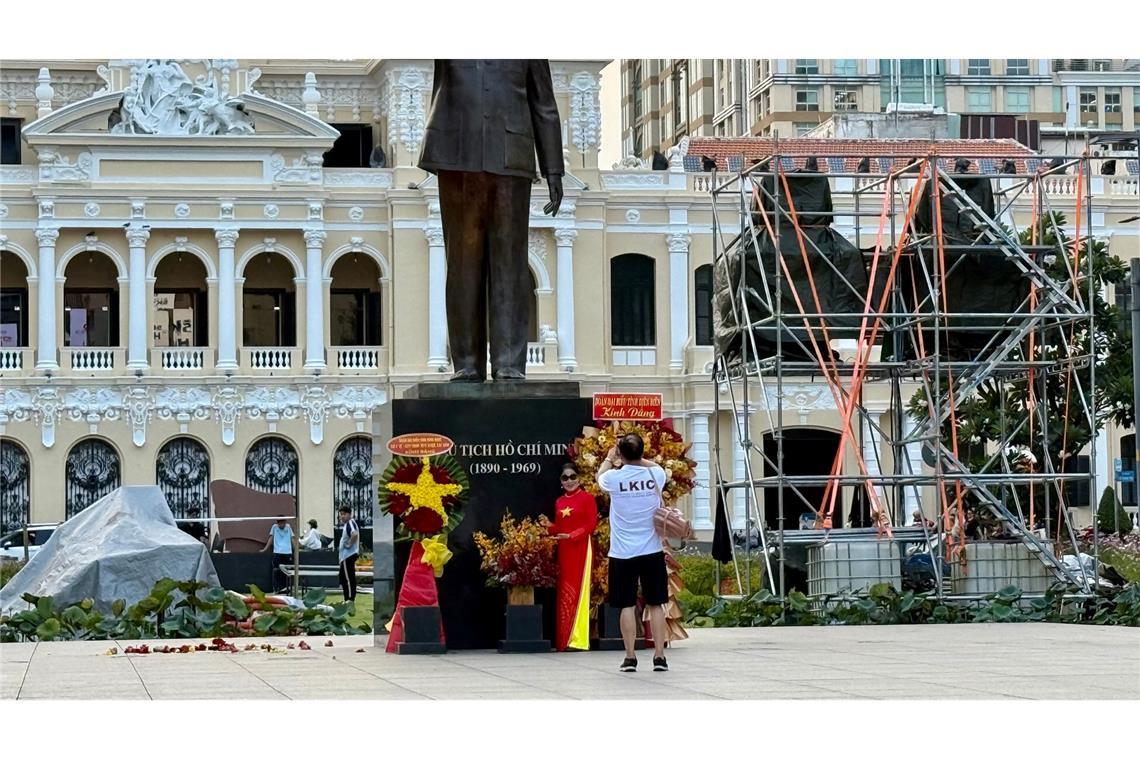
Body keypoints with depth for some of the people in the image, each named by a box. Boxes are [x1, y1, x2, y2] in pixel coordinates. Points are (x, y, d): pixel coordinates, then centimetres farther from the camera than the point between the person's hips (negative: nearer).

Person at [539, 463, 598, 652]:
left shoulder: (587, 499, -2)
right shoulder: (559, 502, 15)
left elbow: (591, 525, -9)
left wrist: (571, 536, -19)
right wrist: (549, 526, -3)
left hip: (580, 550, -6)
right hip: (563, 551, 6)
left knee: (577, 592, -8)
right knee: (564, 594, 4)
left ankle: (578, 639, -9)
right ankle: (564, 640, 5)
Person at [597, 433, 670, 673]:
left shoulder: (614, 477, -11)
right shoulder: (655, 475, -6)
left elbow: (600, 477, 16)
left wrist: (609, 458, 33)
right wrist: (637, 458, 33)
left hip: (623, 553, -1)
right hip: (652, 551, 1)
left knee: (628, 606, 3)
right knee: (656, 604, 7)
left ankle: (630, 657, 3)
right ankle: (659, 656, 6)